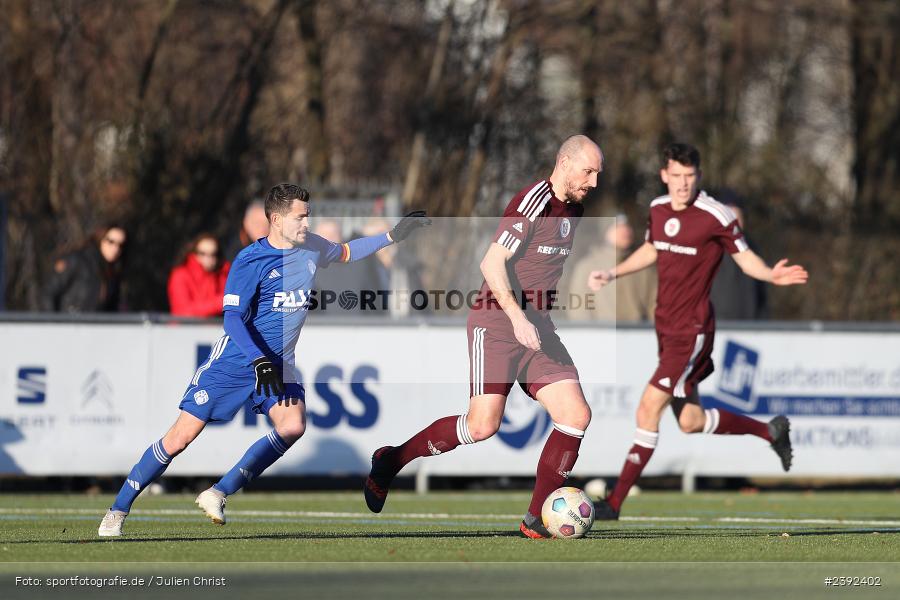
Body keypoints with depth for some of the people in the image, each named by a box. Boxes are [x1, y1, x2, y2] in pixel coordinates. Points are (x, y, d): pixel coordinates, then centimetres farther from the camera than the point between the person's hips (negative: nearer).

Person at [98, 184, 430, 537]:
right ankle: (118, 511, 6)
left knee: (293, 426, -23)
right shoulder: (249, 261, -16)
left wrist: (393, 236, 18)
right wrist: (259, 361, -33)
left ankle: (218, 494, -13)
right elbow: (233, 319, -20)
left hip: (278, 364, 5)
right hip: (233, 363, -5)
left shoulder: (311, 248, 3)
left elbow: (345, 253, 25)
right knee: (181, 438, -8)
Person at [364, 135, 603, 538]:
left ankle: (537, 522, 0)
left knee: (576, 416, -7)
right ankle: (392, 460, 5)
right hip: (496, 325, -8)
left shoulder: (573, 211, 13)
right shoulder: (533, 202, -15)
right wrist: (518, 318, -28)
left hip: (536, 330, 8)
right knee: (483, 425, -17)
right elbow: (492, 262, -21)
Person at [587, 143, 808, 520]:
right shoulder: (658, 209, 5)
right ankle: (771, 431, 35)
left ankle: (615, 503, -8)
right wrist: (612, 274, 16)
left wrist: (771, 275, -25)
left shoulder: (715, 217, -14)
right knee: (691, 422, 12)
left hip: (692, 329, -7)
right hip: (665, 326, 7)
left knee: (649, 407, -13)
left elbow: (745, 258, -6)